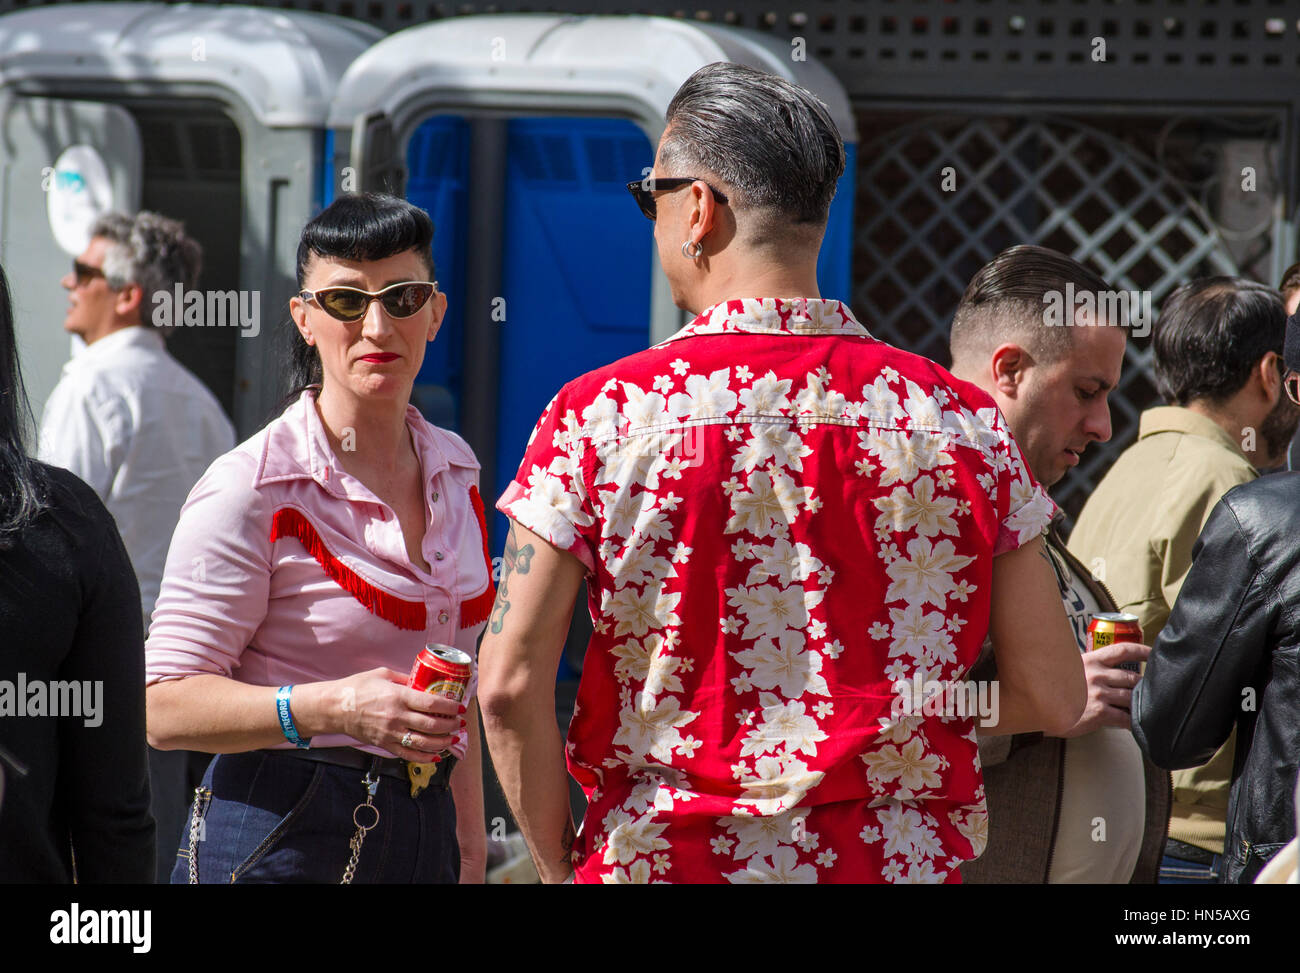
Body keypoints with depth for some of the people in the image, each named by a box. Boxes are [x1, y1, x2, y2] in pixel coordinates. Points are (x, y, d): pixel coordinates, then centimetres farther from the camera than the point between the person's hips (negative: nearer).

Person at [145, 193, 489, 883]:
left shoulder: (453, 470, 8)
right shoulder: (252, 489, -13)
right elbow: (166, 707, -16)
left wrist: (470, 850, 16)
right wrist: (332, 709, -28)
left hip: (422, 836, 6)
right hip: (278, 846, -6)